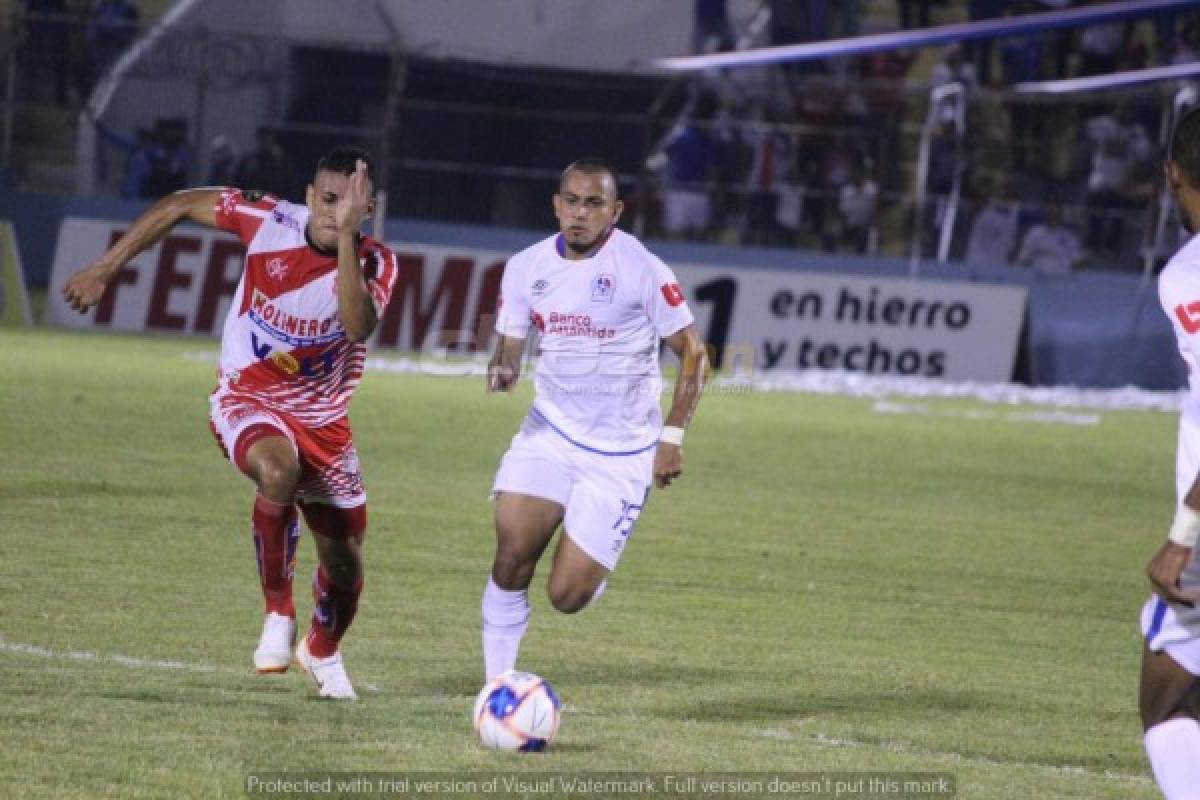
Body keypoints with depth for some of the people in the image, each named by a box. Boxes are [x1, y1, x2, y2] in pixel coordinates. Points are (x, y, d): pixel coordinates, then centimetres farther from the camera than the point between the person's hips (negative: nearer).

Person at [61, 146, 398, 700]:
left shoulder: (375, 264, -16)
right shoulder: (268, 220, -16)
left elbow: (358, 325, -38)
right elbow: (177, 206, -1)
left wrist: (345, 235, -44)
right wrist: (104, 269, -3)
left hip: (321, 421, 2)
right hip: (247, 401, -2)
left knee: (345, 565, 9)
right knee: (278, 468, -39)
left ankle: (322, 651, 44)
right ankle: (278, 612, -20)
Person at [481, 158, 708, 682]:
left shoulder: (641, 269, -11)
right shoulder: (525, 267, 1)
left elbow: (692, 352, -4)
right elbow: (509, 344, 11)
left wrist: (673, 435, -11)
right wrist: (502, 370, -15)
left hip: (621, 451, -3)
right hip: (551, 430, 3)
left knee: (567, 595, -7)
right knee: (512, 556, -17)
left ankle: (595, 567, 30)